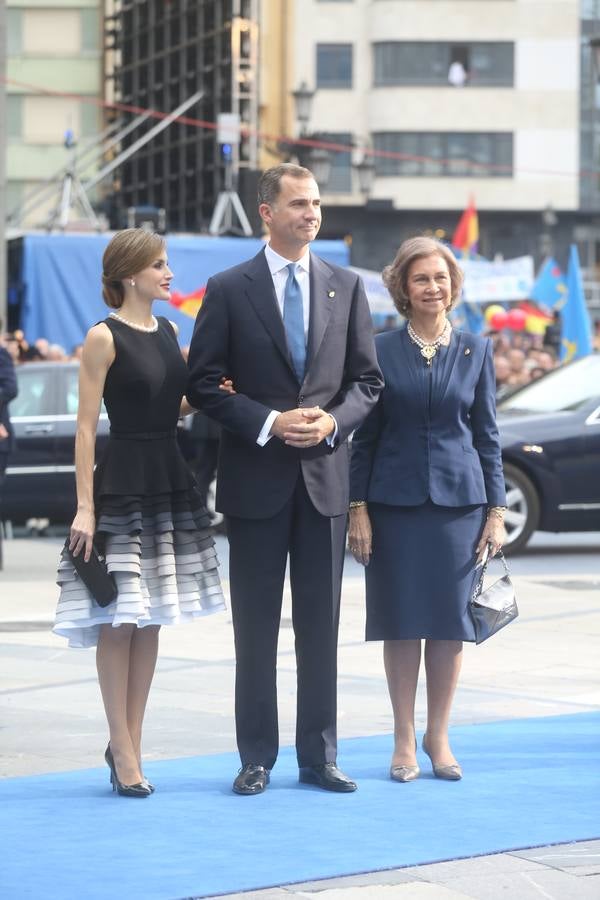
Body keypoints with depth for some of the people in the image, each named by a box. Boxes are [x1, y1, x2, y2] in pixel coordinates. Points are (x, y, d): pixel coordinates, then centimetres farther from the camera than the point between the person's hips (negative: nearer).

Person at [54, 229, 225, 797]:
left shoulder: (168, 331, 10)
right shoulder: (105, 337, -9)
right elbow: (86, 426, -11)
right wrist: (85, 507, -16)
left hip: (170, 483, 7)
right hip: (122, 486, -7)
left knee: (149, 620, 9)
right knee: (119, 621, -3)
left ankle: (130, 741, 16)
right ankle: (124, 752, 2)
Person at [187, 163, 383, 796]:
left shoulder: (346, 287, 8)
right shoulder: (229, 290, -1)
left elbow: (366, 380, 10)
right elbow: (203, 383, -3)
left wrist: (333, 420, -9)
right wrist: (268, 423, -14)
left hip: (325, 475, 2)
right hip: (257, 479, -2)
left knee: (321, 625, 7)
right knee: (256, 626, 3)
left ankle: (318, 755, 14)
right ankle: (257, 759, 10)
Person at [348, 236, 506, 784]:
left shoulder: (476, 350, 6)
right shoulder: (381, 352, 2)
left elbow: (487, 435, 8)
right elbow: (364, 437, 3)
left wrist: (496, 510, 2)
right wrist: (357, 508, -3)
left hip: (459, 498, 1)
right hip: (395, 501, -1)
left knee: (450, 619, 2)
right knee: (402, 620, 2)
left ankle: (439, 738, 13)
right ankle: (405, 740, 11)